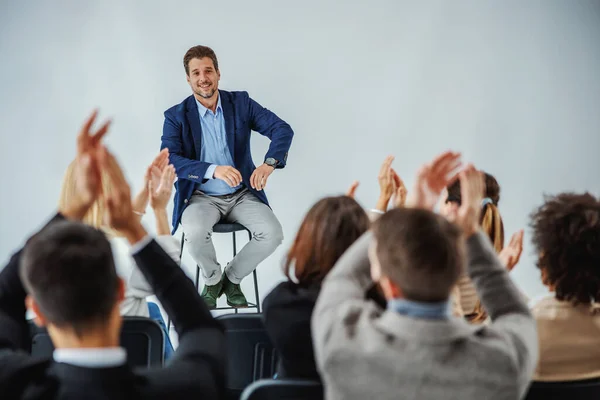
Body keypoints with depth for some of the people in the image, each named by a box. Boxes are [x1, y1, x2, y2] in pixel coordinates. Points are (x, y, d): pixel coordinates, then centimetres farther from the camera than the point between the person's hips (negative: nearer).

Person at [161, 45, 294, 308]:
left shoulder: (241, 103, 1)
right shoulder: (177, 116, -4)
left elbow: (283, 130, -8)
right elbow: (169, 160, -17)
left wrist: (269, 163, -29)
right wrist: (213, 170, -33)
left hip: (242, 195, 2)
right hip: (201, 197, -2)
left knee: (272, 233, -25)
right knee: (195, 233, -35)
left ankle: (232, 278, 4)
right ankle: (212, 279, -1)